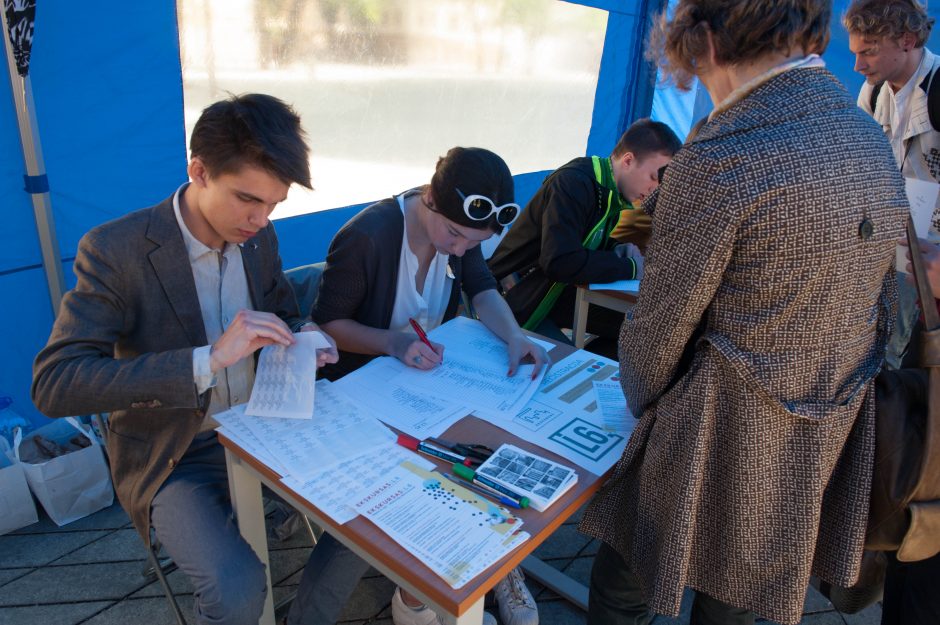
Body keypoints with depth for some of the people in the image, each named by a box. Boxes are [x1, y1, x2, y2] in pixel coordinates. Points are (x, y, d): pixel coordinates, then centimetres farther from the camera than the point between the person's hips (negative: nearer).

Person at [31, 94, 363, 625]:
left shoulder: (259, 236, -2)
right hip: (174, 458, -5)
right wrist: (208, 359, -36)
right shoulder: (115, 249, -19)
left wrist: (299, 336, -11)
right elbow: (54, 385, -26)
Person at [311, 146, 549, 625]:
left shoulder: (460, 228, -7)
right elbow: (326, 324, -18)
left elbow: (482, 290, -5)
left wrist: (515, 336, -25)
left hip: (428, 374, 6)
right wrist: (393, 342, -34)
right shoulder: (365, 238, -26)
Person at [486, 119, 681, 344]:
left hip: (557, 291, 9)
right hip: (514, 300, -8)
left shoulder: (617, 194, 4)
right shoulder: (574, 183, -23)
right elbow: (560, 263, -34)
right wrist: (629, 268, -22)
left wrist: (622, 251, -5)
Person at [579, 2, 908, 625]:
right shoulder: (873, 141, 1)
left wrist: (640, 403, 6)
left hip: (723, 442, -7)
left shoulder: (721, 157, -25)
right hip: (827, 443, 8)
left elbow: (662, 324, -15)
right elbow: (880, 307, 10)